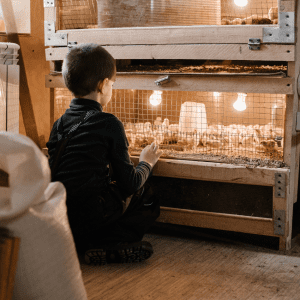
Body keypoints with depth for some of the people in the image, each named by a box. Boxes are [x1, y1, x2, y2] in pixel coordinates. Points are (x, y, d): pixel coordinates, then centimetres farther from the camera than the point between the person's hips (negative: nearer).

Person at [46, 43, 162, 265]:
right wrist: (146, 163, 18)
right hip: (90, 215, -7)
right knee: (146, 198, 12)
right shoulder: (109, 124, -7)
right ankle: (107, 245, -7)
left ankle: (81, 242, 6)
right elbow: (129, 184, -5)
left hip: (56, 215, 7)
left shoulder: (59, 123, 11)